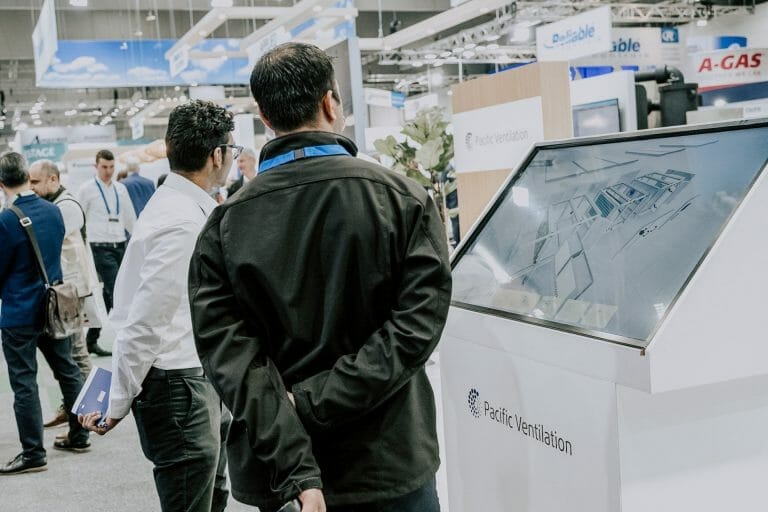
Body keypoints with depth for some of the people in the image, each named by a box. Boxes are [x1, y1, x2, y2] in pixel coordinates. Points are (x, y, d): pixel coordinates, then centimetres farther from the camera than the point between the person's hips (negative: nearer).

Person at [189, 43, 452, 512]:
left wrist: (295, 473, -17)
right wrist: (315, 406, -18)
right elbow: (417, 324, -17)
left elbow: (229, 354, -13)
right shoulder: (404, 199, -9)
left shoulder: (225, 224, -5)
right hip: (389, 469, -1)